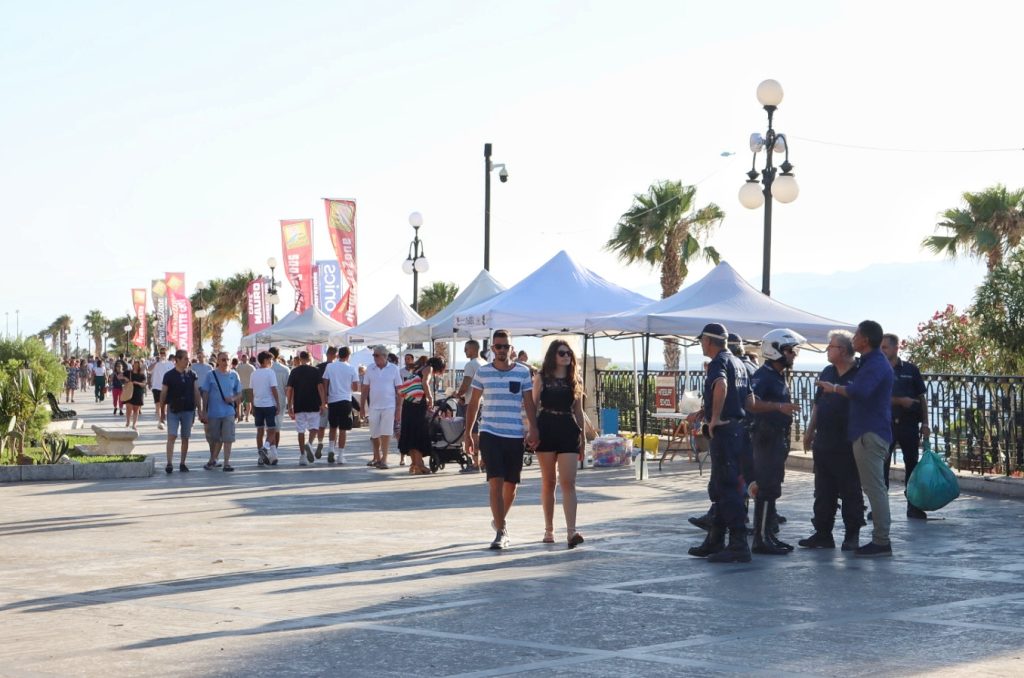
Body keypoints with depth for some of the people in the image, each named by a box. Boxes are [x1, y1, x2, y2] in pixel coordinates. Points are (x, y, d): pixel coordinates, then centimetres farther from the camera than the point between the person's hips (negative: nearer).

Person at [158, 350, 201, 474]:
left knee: (185, 438, 7)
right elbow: (163, 395, 3)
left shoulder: (192, 375, 6)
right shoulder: (169, 376, -2)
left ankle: (182, 464, 15)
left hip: (188, 411, 3)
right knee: (172, 436, -12)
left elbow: (196, 393, 8)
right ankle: (169, 464, -13)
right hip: (173, 411, -3)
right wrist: (162, 412, 3)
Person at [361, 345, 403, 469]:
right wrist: (362, 406, 4)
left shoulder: (393, 369, 0)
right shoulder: (370, 369, 5)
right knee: (374, 435, 9)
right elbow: (365, 388, 8)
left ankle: (383, 459, -5)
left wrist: (399, 408, -3)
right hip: (374, 407, 3)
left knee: (385, 434, -8)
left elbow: (399, 389, 1)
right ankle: (376, 458, 24)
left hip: (389, 406, -3)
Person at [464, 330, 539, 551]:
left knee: (511, 484, 9)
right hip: (490, 434, -2)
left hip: (515, 435, 2)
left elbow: (529, 403, 5)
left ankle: (500, 519, 34)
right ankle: (501, 532, -11)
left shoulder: (523, 372, 5)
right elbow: (473, 404, 10)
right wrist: (468, 432, 8)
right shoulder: (482, 372, 4)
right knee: (495, 482, -12)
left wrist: (533, 430, -6)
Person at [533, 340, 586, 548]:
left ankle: (571, 531, -17)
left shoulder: (574, 379, 10)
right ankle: (549, 529, 17)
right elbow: (534, 406, 5)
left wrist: (582, 437, 13)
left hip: (568, 431, 0)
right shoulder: (541, 377, 6)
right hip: (546, 430, 0)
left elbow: (578, 410, 14)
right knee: (548, 482, 7)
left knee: (568, 482, -9)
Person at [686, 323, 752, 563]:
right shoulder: (738, 363, 18)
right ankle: (714, 542, 23)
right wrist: (703, 412, 31)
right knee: (718, 488, 17)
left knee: (728, 489, -8)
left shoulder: (718, 362, -12)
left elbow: (721, 386, -34)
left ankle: (738, 547, -9)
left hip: (724, 430, -10)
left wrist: (714, 418, -26)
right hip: (738, 428, 10)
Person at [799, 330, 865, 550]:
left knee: (850, 492, 2)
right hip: (823, 442, 7)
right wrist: (810, 430, 16)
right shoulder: (827, 373, 13)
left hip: (848, 445, -7)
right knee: (823, 491, 9)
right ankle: (822, 533, 16)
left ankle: (852, 536, 9)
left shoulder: (860, 374, -8)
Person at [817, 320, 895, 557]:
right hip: (869, 432, 11)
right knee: (875, 486, 12)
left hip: (870, 434, -11)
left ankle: (881, 541, -8)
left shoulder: (876, 364, -16)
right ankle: (880, 539, 16)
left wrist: (834, 388, -17)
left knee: (874, 487, -9)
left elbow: (859, 391, -32)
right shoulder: (873, 362, 19)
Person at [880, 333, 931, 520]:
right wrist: (901, 401, -17)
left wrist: (925, 424, 1)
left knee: (912, 463, 6)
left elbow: (921, 397, 6)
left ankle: (913, 506, 13)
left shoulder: (910, 369, 4)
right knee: (882, 464, -4)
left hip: (909, 423, 1)